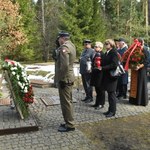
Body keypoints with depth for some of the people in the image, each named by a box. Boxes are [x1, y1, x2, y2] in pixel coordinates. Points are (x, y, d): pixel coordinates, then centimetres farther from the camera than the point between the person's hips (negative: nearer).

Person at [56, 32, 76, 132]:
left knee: (66, 102, -1)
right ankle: (69, 122, 30)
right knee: (68, 101, 18)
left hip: (65, 78, -10)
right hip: (69, 77, 10)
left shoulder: (64, 47, -17)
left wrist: (62, 78, -20)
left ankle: (70, 125, 10)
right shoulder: (71, 45, 13)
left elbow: (64, 65, -28)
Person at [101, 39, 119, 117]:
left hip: (111, 76, -8)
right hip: (106, 76, 8)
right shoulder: (106, 53, 14)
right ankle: (110, 110, 23)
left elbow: (114, 65, -20)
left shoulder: (114, 53, -11)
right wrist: (100, 66, 1)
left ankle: (112, 111, 10)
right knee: (109, 93, 13)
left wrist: (103, 68, -20)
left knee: (112, 94, -1)